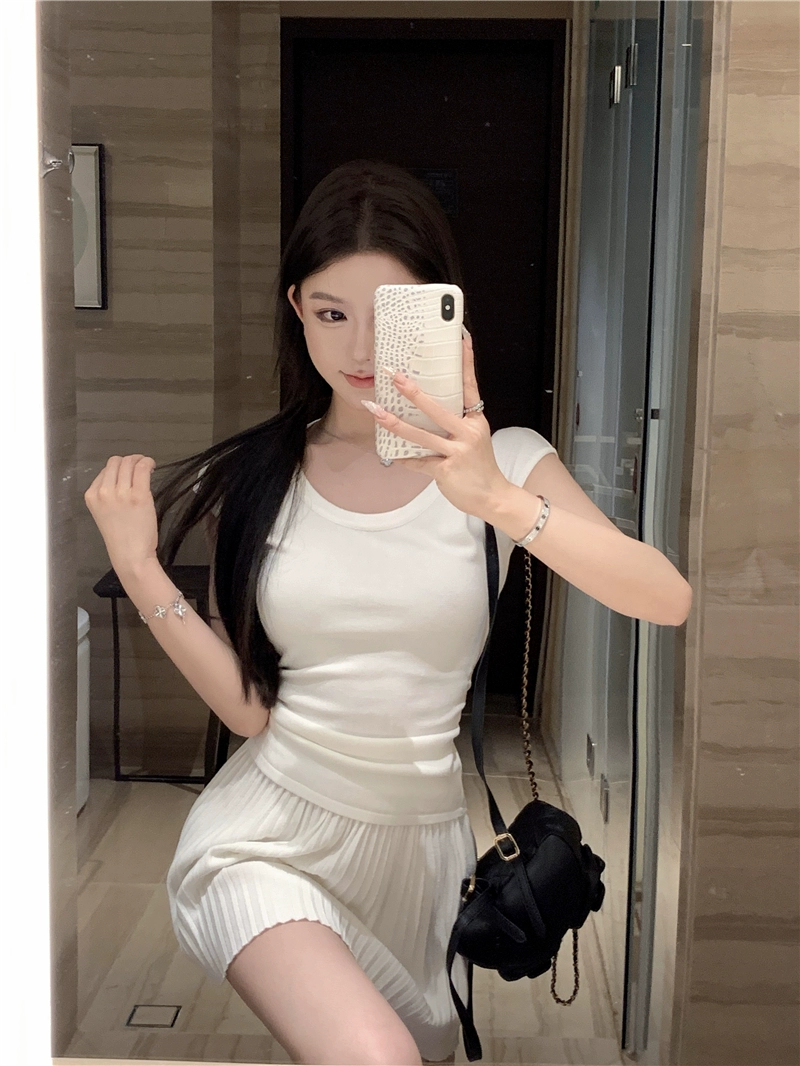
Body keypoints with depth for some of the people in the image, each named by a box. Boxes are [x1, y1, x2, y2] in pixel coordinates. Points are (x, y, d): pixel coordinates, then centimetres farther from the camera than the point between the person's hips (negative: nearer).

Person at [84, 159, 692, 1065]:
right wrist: (141, 573, -11)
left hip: (426, 846, 2)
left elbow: (667, 600, -22)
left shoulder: (506, 463, -5)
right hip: (268, 841, -1)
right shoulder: (251, 478, 0)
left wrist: (497, 500, -35)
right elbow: (248, 706, -2)